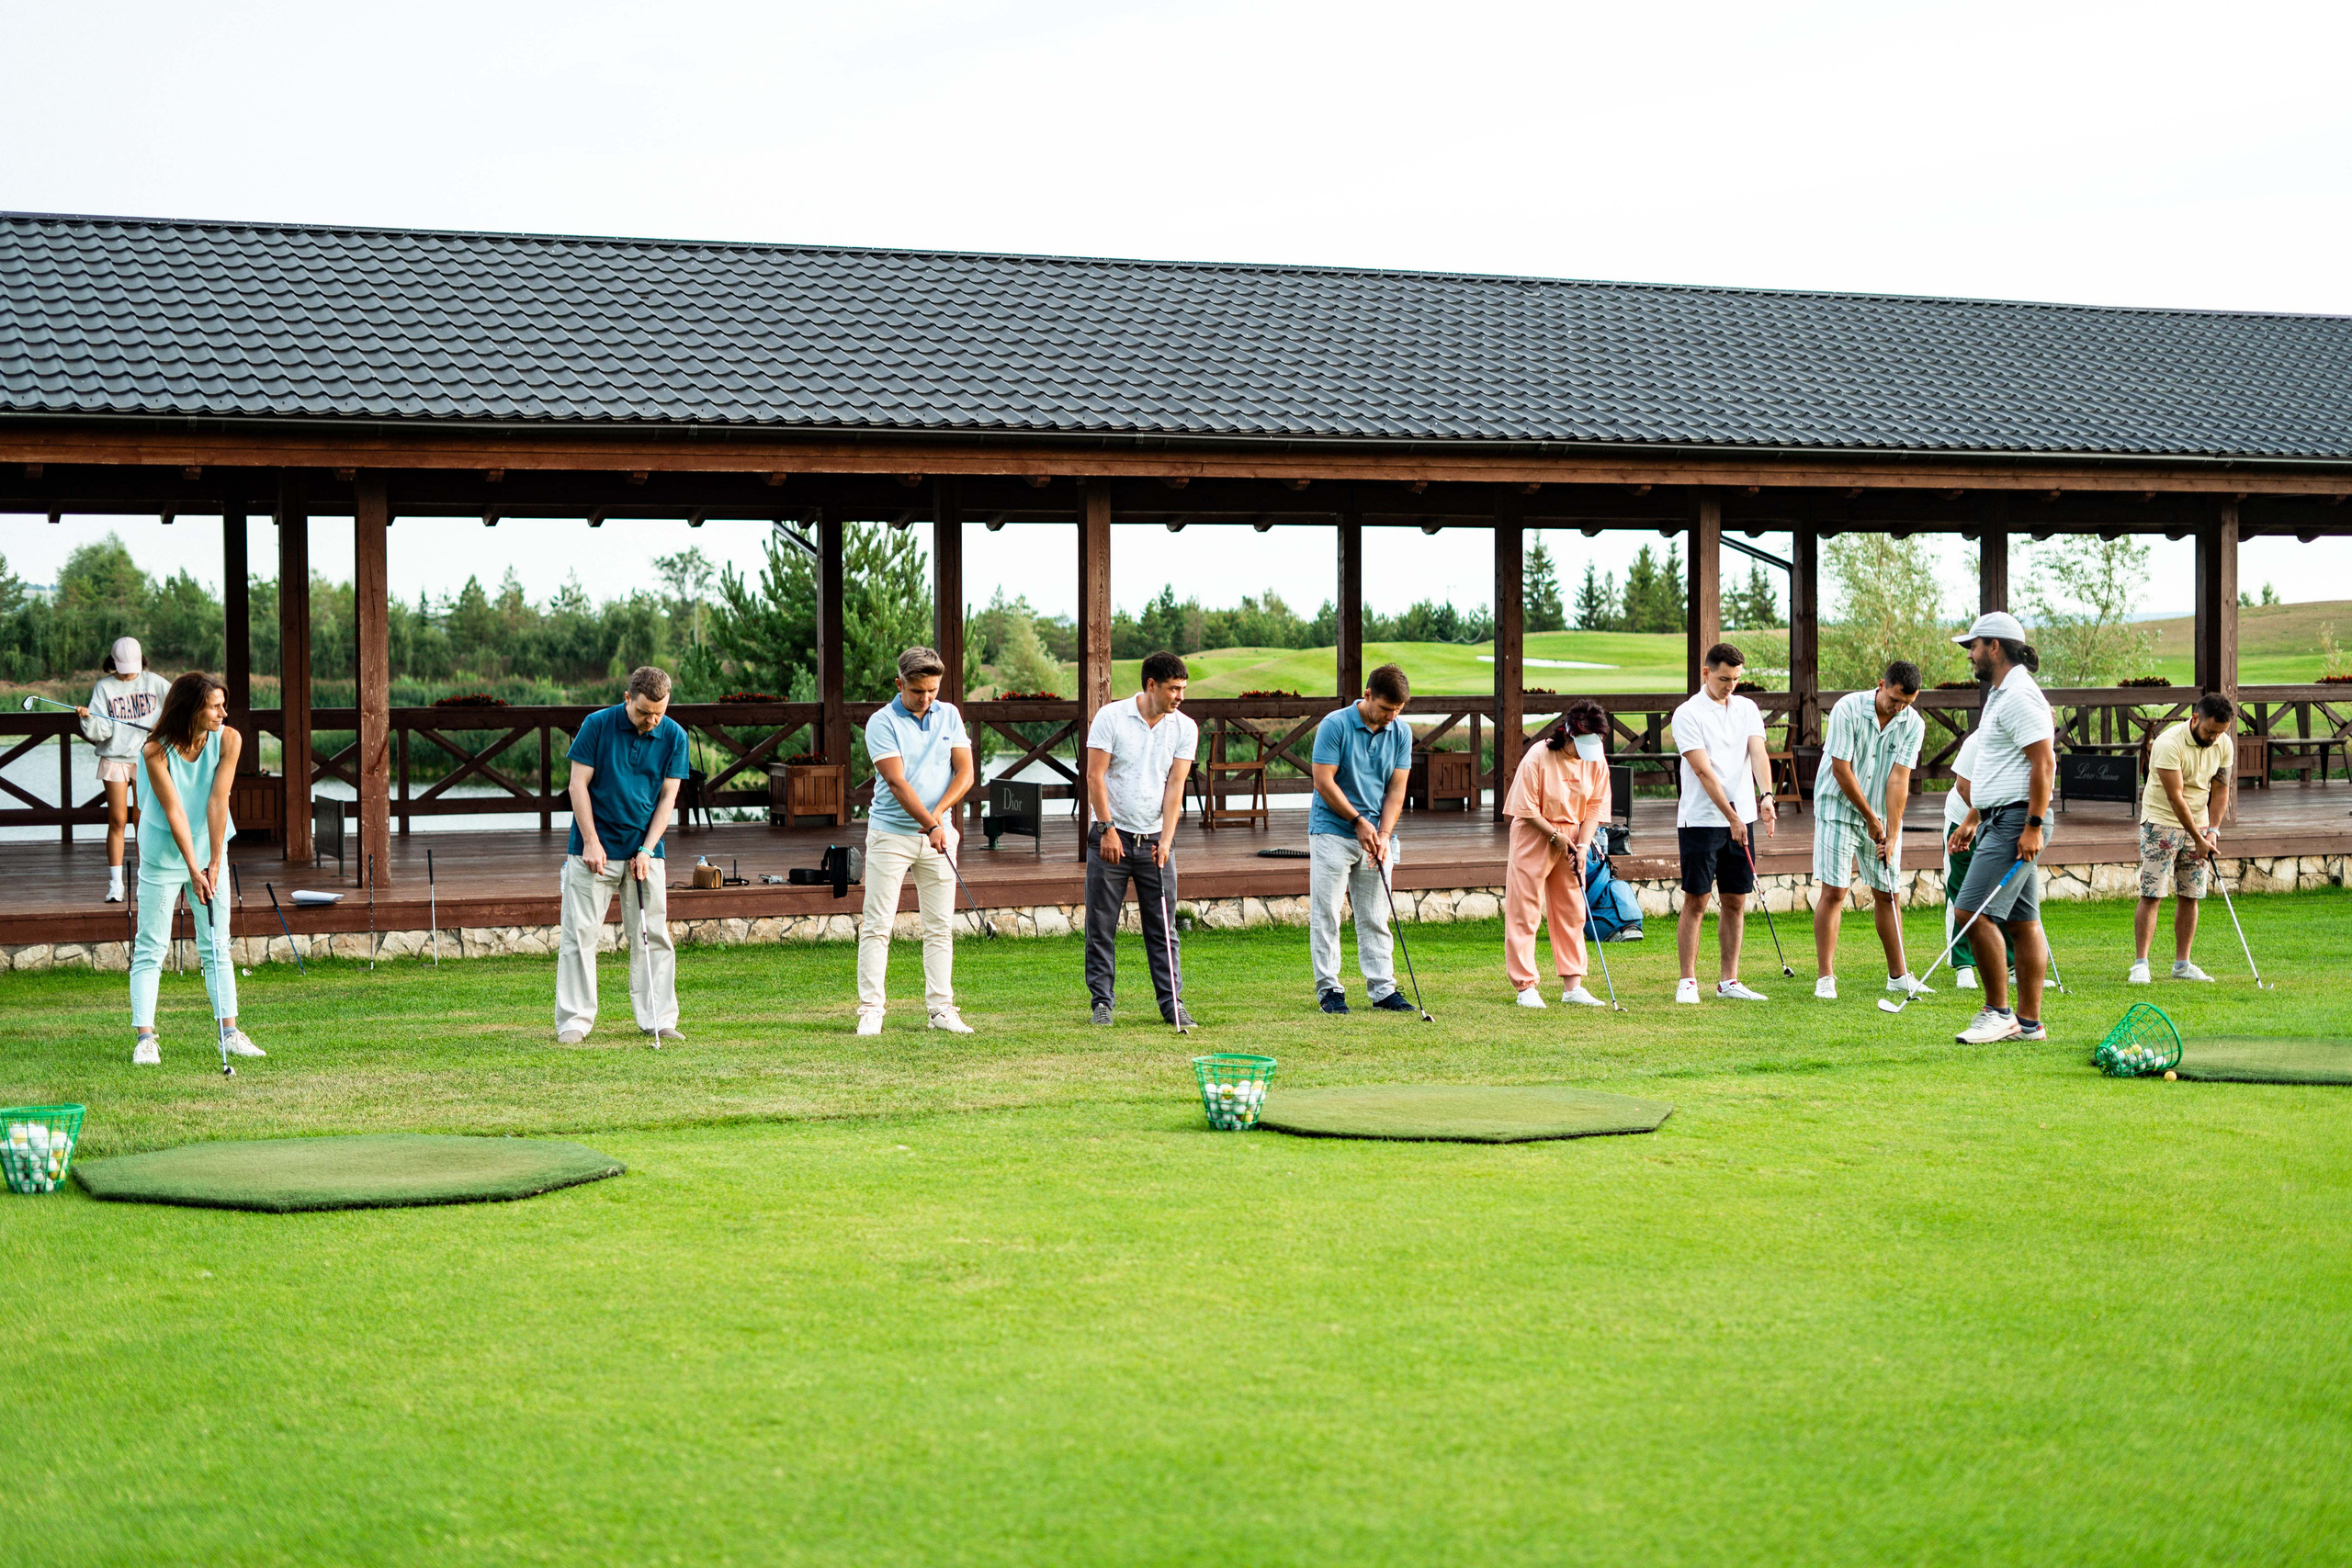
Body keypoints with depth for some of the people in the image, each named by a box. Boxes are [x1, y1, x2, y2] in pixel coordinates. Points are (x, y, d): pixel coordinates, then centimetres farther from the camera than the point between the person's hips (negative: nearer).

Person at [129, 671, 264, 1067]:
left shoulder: (228, 740, -12)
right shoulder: (155, 752, -20)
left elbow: (217, 802, -15)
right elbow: (174, 811, -20)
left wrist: (215, 864, -16)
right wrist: (193, 870, -21)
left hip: (210, 852, 3)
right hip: (162, 856, -3)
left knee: (217, 947, 6)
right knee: (150, 948, -2)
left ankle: (229, 1032, 10)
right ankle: (145, 1038, 1)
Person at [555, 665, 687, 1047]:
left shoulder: (674, 736, -2)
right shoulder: (597, 725, -8)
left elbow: (668, 796, 1)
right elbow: (578, 784, -6)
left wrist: (647, 849, -7)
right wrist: (591, 841, -11)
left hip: (645, 851, 2)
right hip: (595, 848, -2)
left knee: (653, 936, 2)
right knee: (580, 934, -3)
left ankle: (659, 1021, 8)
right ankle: (574, 1021, 2)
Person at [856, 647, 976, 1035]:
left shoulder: (949, 715, 7)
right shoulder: (882, 723, -8)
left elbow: (965, 773, 3)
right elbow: (897, 782, -17)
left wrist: (939, 812, -13)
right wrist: (931, 826, -26)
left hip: (939, 835, 4)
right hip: (890, 834, -4)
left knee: (940, 927, 4)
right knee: (877, 926, -4)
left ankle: (941, 1009, 9)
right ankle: (870, 1010, -1)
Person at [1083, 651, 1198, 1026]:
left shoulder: (1185, 728, 2)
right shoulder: (1110, 717, -6)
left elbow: (1175, 785, -2)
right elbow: (1095, 776, -6)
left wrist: (1166, 840, -10)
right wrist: (1107, 829, -12)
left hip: (1155, 841, 2)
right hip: (1111, 838, -2)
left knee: (1164, 928, 2)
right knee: (1101, 926, 1)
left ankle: (1172, 1002, 7)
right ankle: (1102, 1001, 9)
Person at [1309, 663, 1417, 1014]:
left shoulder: (1401, 733, 3)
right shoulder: (1335, 725, -11)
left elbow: (1396, 789, 3)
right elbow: (1324, 781, -12)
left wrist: (1383, 834, -9)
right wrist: (1359, 822, -12)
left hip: (1377, 835, 4)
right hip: (1333, 831, -4)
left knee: (1375, 917, 7)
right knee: (1326, 914, -2)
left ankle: (1382, 988, 10)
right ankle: (1329, 988, 4)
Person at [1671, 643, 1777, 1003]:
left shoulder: (1747, 709, 9)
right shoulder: (1688, 714, -8)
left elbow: (1757, 753, -5)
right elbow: (1703, 771, -14)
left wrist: (1766, 795, -24)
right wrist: (1731, 817, -19)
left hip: (1741, 819, 5)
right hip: (1700, 820, -5)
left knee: (1736, 902, 6)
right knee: (1696, 902, -3)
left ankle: (1728, 981, 13)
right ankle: (1688, 980, 3)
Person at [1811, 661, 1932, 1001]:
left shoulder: (1913, 724, -6)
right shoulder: (1847, 709, -17)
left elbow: (1898, 780, -10)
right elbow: (1841, 770, -15)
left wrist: (1892, 834, -15)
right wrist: (1870, 818, -10)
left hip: (1884, 816, 4)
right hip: (1839, 809, -4)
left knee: (1887, 893, 7)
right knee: (1834, 892, -7)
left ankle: (1898, 974, 17)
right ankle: (1825, 977, -4)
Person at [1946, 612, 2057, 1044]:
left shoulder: (2019, 696, -14)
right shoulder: (2001, 694, 19)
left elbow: (2044, 761, -21)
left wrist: (2033, 826, -24)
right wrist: (1978, 821, 27)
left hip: (2016, 821, -11)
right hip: (2000, 821, 11)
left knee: (1973, 911, -15)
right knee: (2022, 922, 8)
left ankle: (1998, 1012, -10)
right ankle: (2028, 1021, 9)